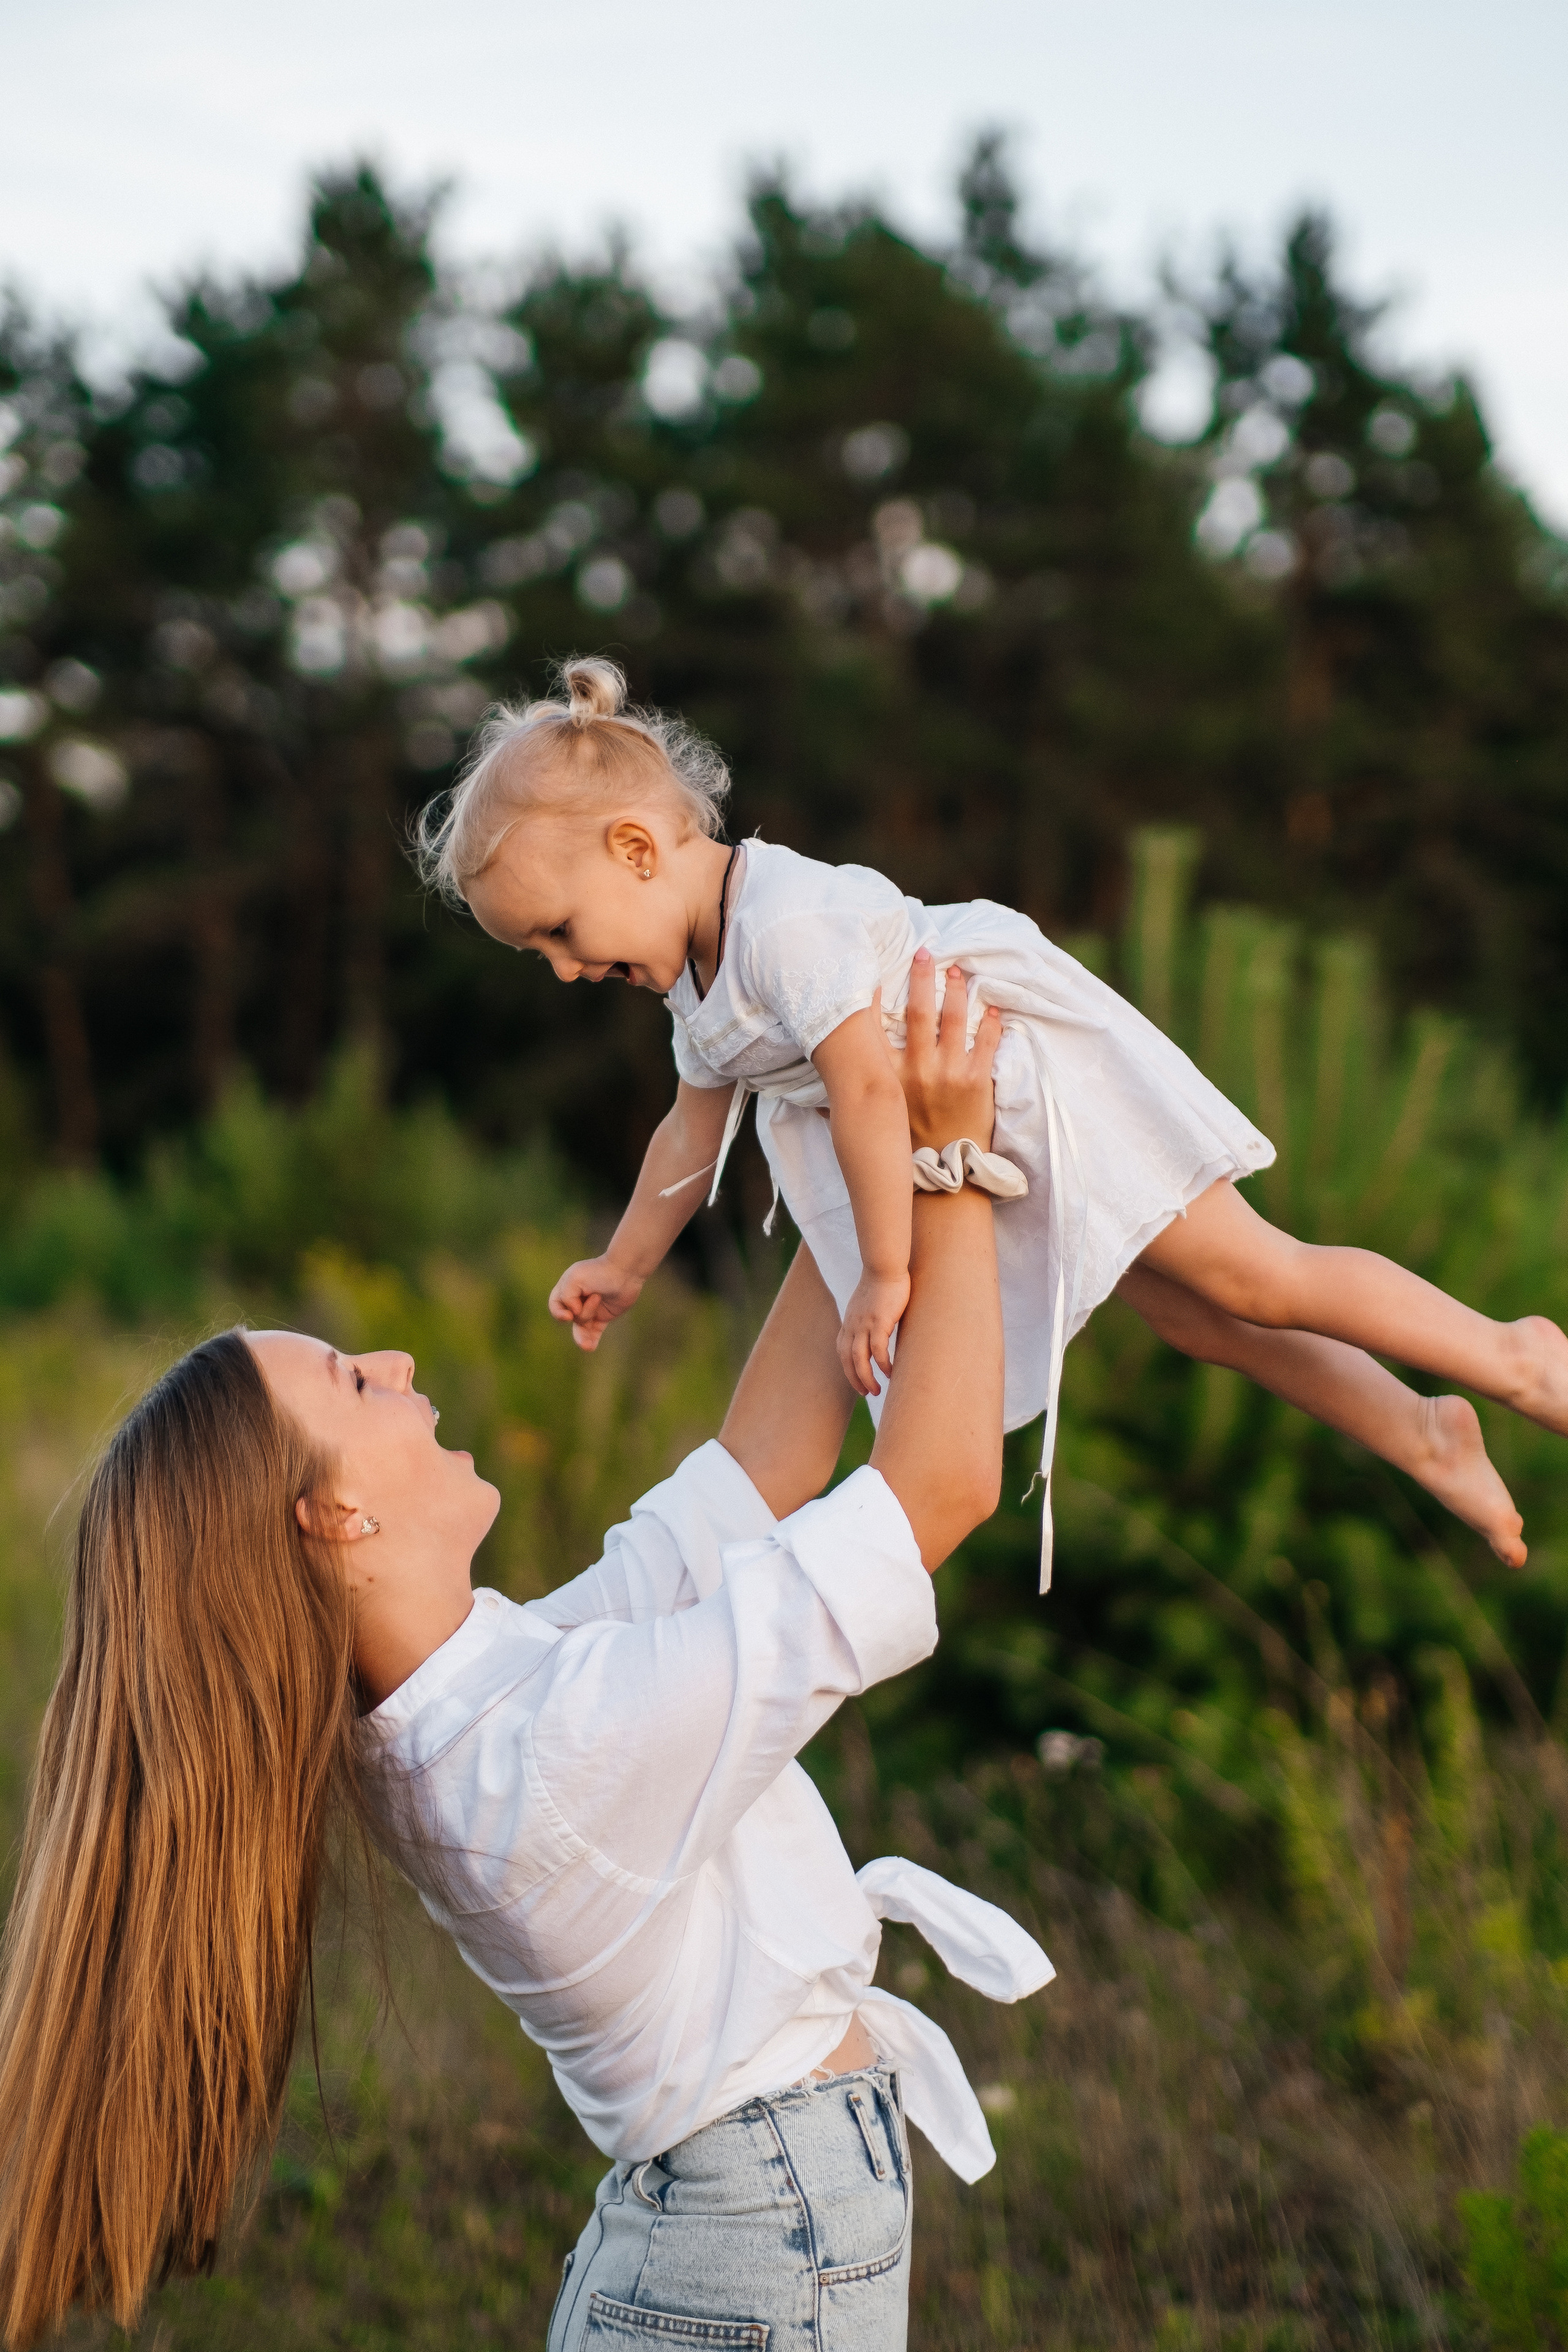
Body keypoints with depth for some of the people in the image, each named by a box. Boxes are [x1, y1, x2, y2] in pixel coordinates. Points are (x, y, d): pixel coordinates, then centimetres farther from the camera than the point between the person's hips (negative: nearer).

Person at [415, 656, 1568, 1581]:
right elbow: (693, 1131, 19)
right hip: (973, 1135, 9)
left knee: (1255, 1278, -6)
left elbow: (869, 1089, -32)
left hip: (1052, 1084, -9)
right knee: (1189, 1315, 11)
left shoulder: (788, 921, -29)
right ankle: (1424, 1436, 22)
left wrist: (884, 1274, -28)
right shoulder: (697, 978, 6)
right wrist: (622, 1268, 25)